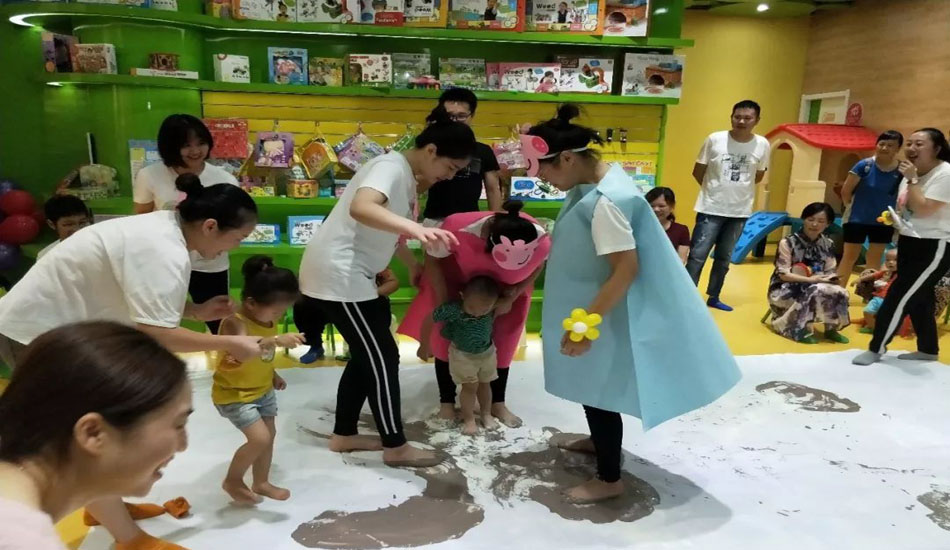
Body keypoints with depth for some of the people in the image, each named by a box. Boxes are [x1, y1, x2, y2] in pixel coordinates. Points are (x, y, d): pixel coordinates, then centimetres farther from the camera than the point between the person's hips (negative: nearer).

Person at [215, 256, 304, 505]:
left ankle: (261, 483, 35)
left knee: (269, 434, 15)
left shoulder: (267, 320, -2)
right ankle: (232, 481, 12)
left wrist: (274, 375, 12)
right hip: (234, 394, -8)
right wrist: (277, 340, -60)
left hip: (263, 390, 9)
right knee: (259, 438, -14)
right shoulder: (235, 323, -28)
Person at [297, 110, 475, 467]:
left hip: (348, 274, 10)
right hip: (338, 274, -10)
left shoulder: (406, 176, 13)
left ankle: (344, 435, 30)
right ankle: (396, 447, 12)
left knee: (367, 356, 17)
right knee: (383, 358, -2)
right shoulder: (392, 167, -19)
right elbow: (360, 208, -39)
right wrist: (415, 228, -51)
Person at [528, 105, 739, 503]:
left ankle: (609, 479, 23)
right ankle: (598, 440, 49)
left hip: (609, 314, -10)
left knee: (600, 389, 5)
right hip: (593, 305, 10)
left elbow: (626, 269, -30)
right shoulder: (594, 180, 1)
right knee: (591, 385, 25)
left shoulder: (605, 202, -30)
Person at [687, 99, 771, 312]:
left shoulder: (762, 145, -3)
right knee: (697, 255, -5)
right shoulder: (714, 139, -9)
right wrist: (716, 189, 5)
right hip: (711, 208, -3)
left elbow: (758, 176, 13)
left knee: (724, 258, 15)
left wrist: (738, 187, 9)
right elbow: (698, 172, 1)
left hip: (740, 211, 3)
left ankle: (713, 297, 28)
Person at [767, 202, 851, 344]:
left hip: (814, 288, 5)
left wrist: (831, 278, -18)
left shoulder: (828, 244, 4)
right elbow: (783, 274, -15)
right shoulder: (788, 242, -12)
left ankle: (831, 329, -3)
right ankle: (799, 329, -18)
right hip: (785, 289, -5)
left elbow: (830, 271, 6)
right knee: (817, 291, -34)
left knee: (839, 293, -25)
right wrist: (810, 279, -26)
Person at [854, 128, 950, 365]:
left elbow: (923, 209, -26)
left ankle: (876, 349, -1)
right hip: (909, 243, 9)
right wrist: (893, 220, 4)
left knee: (899, 298, -9)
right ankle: (928, 349, 29)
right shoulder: (913, 173, 11)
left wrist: (912, 180, -21)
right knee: (919, 299, 15)